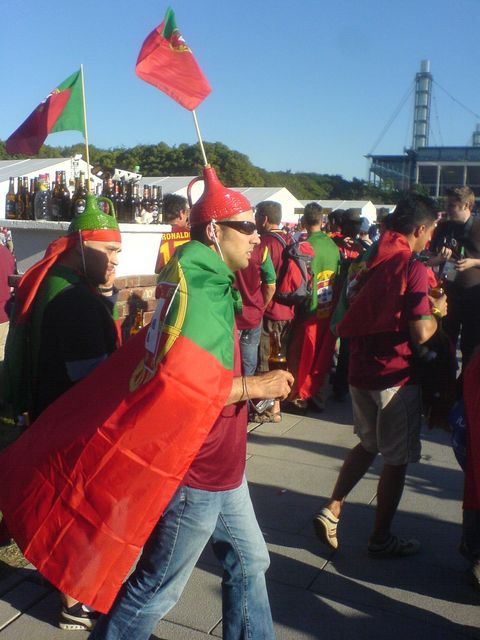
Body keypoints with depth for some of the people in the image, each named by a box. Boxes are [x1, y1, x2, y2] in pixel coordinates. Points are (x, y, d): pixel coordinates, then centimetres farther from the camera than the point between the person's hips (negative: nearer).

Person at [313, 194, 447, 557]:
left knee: (368, 444, 24)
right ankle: (381, 538, 22)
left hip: (361, 370, 7)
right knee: (397, 459, 9)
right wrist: (438, 311, -3)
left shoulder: (374, 261, 7)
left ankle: (332, 509, 17)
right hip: (395, 375, -7)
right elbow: (421, 332, -24)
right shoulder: (414, 268, -16)